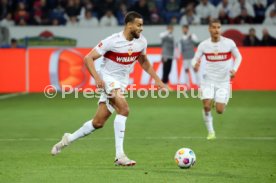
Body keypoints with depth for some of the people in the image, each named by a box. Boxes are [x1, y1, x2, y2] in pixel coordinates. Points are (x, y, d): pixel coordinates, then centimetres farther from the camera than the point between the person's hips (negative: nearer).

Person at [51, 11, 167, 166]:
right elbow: (88, 58, -15)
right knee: (124, 109, -29)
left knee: (98, 123, 7)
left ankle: (69, 139, 29)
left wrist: (157, 80, 14)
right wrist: (97, 78, -29)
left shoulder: (141, 42, -1)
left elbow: (144, 61, 20)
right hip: (108, 80, -7)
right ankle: (120, 155, -28)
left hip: (122, 84, 7)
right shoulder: (112, 41, -18)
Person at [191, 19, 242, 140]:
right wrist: (195, 65, -22)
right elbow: (195, 59, 2)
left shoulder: (229, 43, -7)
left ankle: (220, 103, 33)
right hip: (208, 80, 0)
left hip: (223, 81, 0)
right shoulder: (204, 45, -5)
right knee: (206, 106, -15)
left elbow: (238, 57, 7)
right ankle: (210, 132, 5)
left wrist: (234, 69, -9)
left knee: (219, 110, -6)